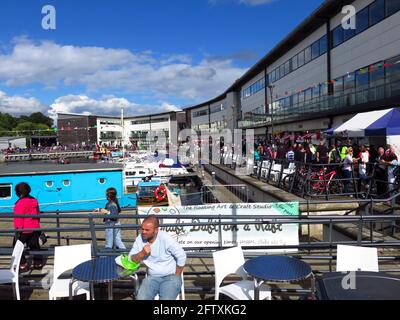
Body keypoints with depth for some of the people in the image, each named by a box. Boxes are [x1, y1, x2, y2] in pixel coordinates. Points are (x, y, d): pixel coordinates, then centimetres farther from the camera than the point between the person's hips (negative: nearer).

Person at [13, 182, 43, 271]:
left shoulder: (21, 202, -16)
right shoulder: (34, 200, 10)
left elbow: (18, 217, -18)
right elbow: (37, 214, 18)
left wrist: (18, 228, -15)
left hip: (25, 230, -8)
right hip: (35, 228, 8)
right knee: (34, 245, 16)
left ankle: (23, 264, 2)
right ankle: (38, 263, 20)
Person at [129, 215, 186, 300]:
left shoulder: (165, 239, -16)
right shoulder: (139, 239, -3)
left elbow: (181, 256, -10)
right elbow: (131, 259, 2)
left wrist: (176, 277, -5)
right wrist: (142, 253, -18)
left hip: (170, 277, -3)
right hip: (152, 277, 4)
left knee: (166, 298, -29)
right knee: (141, 298, -23)